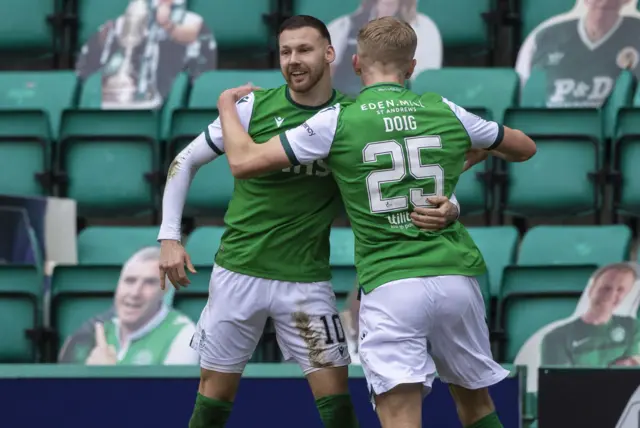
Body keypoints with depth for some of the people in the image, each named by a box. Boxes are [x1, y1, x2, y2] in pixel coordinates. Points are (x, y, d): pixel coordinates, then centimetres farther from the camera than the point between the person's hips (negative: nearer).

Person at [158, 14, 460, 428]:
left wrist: (446, 207, -27)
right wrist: (170, 237, -2)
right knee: (215, 394, 7)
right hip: (238, 272, 0)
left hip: (306, 280, 0)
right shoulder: (254, 107, -6)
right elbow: (186, 162, 5)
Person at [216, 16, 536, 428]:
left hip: (389, 285, -3)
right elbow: (525, 147, 24)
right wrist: (476, 150, 45)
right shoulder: (446, 112, 8)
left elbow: (244, 162, 0)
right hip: (456, 277, 3)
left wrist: (227, 105, 19)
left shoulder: (338, 120, -1)